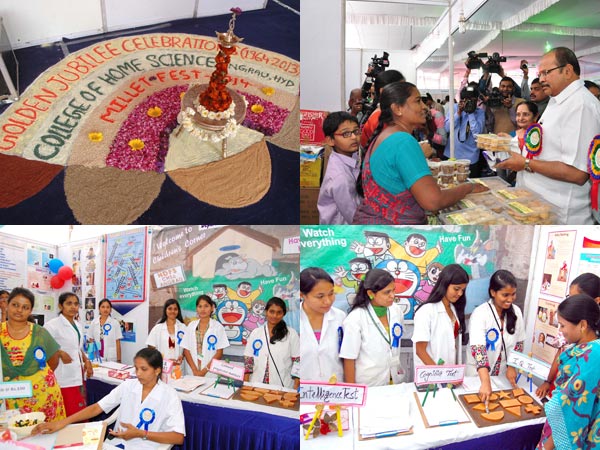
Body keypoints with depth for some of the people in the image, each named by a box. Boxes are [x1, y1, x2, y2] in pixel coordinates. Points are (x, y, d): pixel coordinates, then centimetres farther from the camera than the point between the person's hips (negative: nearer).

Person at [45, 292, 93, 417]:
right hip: (64, 378, -7)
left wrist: (86, 361, 8)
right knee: (69, 417, -7)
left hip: (78, 375, 8)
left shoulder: (78, 325, 13)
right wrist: (60, 353, -22)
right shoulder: (52, 325, -11)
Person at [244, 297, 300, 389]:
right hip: (257, 386, 2)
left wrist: (295, 389, -7)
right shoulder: (255, 333, 5)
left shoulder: (291, 334, -1)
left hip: (283, 387, -2)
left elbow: (298, 361, -2)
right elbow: (248, 360, 6)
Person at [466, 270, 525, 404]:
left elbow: (518, 344, 7)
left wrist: (512, 366, -7)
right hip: (478, 376, -4)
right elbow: (478, 349, -33)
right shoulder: (480, 313, -23)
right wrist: (486, 382, -43)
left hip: (503, 375, 5)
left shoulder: (516, 312, -5)